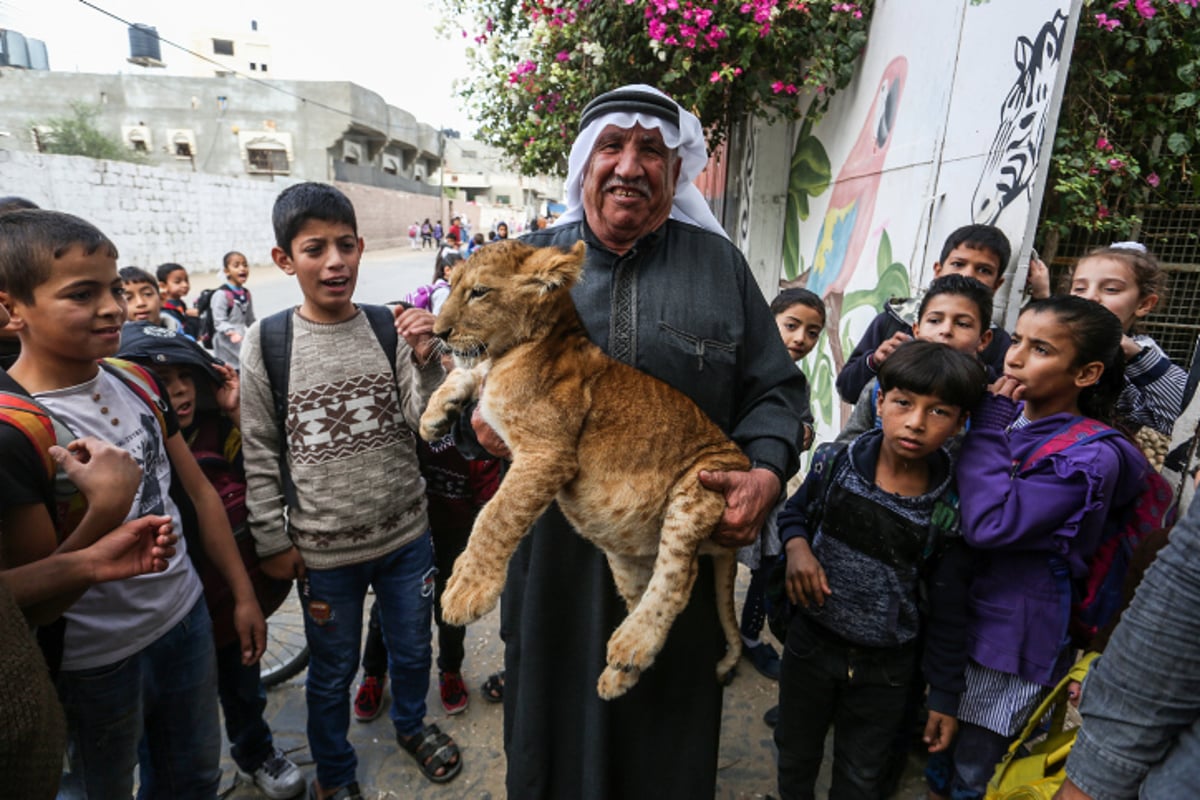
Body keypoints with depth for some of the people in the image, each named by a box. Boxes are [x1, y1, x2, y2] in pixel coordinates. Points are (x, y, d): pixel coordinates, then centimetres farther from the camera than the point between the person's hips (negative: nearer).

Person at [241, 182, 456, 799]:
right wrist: (273, 541, -1)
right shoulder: (266, 342, -9)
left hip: (406, 535, 2)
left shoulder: (392, 329, -7)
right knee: (333, 671, 19)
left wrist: (425, 361, -25)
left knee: (412, 649, 23)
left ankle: (411, 724, 53)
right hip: (323, 549, -1)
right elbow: (259, 453, -3)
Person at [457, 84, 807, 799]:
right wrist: (478, 419, -15)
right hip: (554, 557, 1)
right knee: (551, 726, 22)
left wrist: (768, 472, -14)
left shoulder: (720, 264, 3)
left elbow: (775, 387, 4)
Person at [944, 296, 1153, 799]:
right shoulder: (1004, 414, 2)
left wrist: (988, 425, -23)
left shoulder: (1092, 455, -18)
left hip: (1011, 631, -6)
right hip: (955, 610, 6)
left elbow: (990, 525, -31)